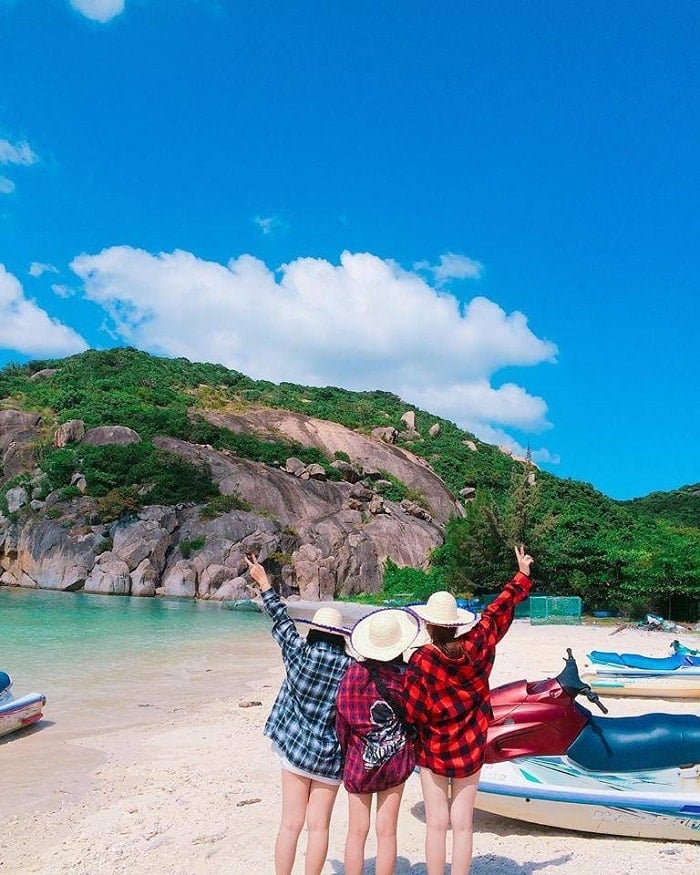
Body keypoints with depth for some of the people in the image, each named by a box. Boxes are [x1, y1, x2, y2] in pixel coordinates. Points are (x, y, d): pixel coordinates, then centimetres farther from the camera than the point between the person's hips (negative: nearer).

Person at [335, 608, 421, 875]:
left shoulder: (354, 673, -15)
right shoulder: (408, 675, -12)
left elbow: (342, 717, -8)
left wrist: (347, 751, 7)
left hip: (359, 761, -1)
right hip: (396, 762, 1)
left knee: (357, 833, 11)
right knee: (387, 832, 12)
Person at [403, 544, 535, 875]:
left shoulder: (421, 661, -21)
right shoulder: (477, 646, -11)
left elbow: (413, 712, -18)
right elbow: (500, 610, 1)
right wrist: (522, 575, 14)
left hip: (434, 751, -3)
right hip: (471, 750, 3)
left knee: (436, 825, 8)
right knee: (462, 825, 10)